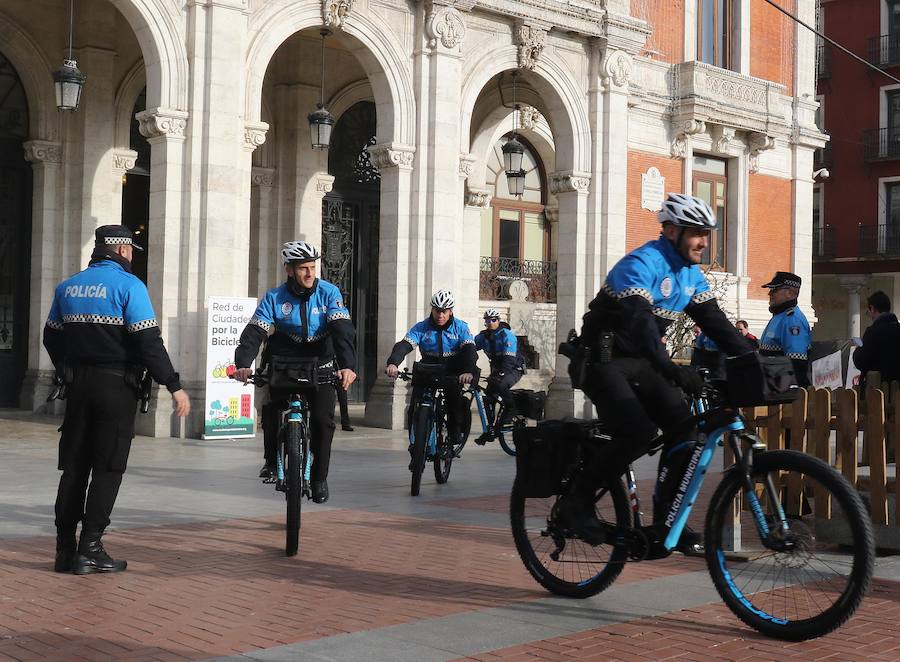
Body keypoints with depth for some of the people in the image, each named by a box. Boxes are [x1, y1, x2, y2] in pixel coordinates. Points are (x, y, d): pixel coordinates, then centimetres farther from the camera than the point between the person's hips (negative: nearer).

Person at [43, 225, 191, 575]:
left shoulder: (67, 286, 11)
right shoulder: (129, 285, -9)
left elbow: (52, 337, 17)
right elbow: (149, 342, -16)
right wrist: (174, 386, -14)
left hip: (78, 385, 6)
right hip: (117, 386, -6)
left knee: (74, 467, 10)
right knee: (108, 468, 0)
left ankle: (65, 550, 11)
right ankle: (89, 550, -1)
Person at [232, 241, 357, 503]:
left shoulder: (329, 293, -12)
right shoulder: (274, 297, -10)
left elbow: (343, 330, -24)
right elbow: (254, 332, -20)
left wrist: (347, 366, -41)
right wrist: (243, 364, -38)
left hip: (321, 366, -1)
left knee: (323, 419, -13)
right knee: (271, 408, -19)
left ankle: (319, 477, 4)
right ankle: (271, 460, 6)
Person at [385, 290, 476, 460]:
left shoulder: (460, 327, -7)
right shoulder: (421, 328, -7)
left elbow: (469, 349, -21)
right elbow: (404, 345, -21)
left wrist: (469, 371, -42)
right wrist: (393, 363, -42)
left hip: (452, 373, 0)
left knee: (456, 404, -16)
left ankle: (454, 439, 6)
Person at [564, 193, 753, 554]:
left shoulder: (691, 274, 7)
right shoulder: (640, 264, -20)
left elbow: (716, 322, 5)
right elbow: (639, 321, -34)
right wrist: (672, 370, -45)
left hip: (641, 363, 8)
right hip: (605, 361, -8)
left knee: (685, 429, -7)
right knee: (639, 432, -26)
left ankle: (664, 523, 2)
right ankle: (576, 502, -9)